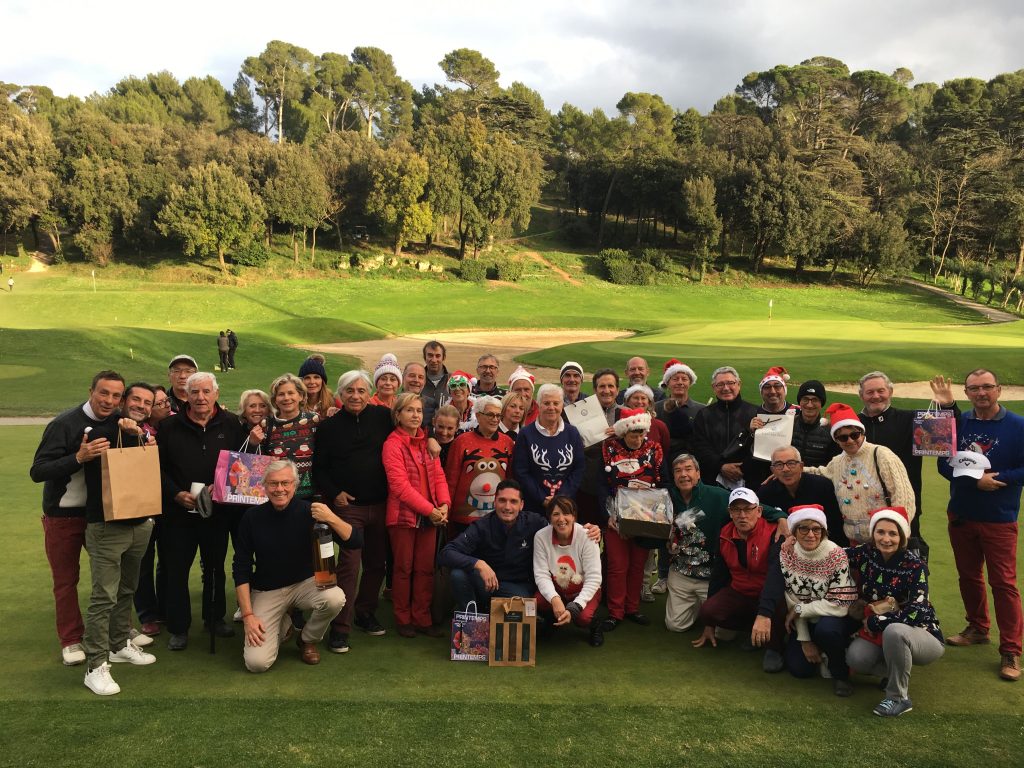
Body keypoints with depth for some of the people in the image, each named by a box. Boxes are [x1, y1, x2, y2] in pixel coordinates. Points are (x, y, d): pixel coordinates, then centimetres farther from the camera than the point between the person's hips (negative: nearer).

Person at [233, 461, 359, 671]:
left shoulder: (309, 512, -14)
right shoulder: (253, 517, -10)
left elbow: (355, 541, -18)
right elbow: (241, 568, -4)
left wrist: (332, 519, -36)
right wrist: (247, 615, -11)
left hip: (305, 583, 0)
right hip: (266, 591, 0)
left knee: (335, 598, -32)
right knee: (256, 662, -16)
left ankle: (307, 639, 2)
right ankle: (282, 624, 19)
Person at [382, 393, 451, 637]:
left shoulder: (427, 442, 10)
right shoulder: (393, 444, -9)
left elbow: (438, 475, 7)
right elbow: (400, 485, -16)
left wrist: (444, 504, -10)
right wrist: (430, 510, -18)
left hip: (430, 516, 5)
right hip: (404, 515, -5)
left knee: (425, 569, 10)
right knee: (404, 569, 7)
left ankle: (422, 618, 21)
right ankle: (403, 619, 20)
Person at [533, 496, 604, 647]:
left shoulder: (586, 536, -20)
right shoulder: (541, 537, -15)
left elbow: (593, 578, -21)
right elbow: (541, 574, -16)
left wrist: (574, 608, -32)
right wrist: (554, 599, -35)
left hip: (584, 590, -2)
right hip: (556, 590, 2)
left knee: (583, 617, -32)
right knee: (536, 603, -27)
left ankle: (594, 625, 7)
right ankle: (554, 624, 8)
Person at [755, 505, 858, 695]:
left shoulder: (837, 556, -22)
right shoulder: (786, 554, -12)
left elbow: (841, 604, -23)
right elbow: (793, 601, -8)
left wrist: (799, 609, -17)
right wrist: (804, 639, -10)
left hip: (833, 620, -3)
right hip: (804, 623, 3)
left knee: (826, 629, -35)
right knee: (799, 668, -11)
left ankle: (840, 672, -6)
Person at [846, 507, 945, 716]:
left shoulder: (914, 566, -20)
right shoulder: (865, 554, -8)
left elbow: (915, 614, -26)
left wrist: (875, 622, -20)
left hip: (922, 635, -4)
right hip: (878, 634, 4)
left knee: (894, 630, -37)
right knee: (855, 657, -24)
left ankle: (898, 698, -17)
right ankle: (898, 673, 9)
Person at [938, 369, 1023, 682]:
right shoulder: (957, 422, 0)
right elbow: (944, 465, -2)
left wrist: (995, 478, -21)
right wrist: (975, 480, -17)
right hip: (960, 515, 4)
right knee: (968, 576, 16)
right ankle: (977, 629, 34)